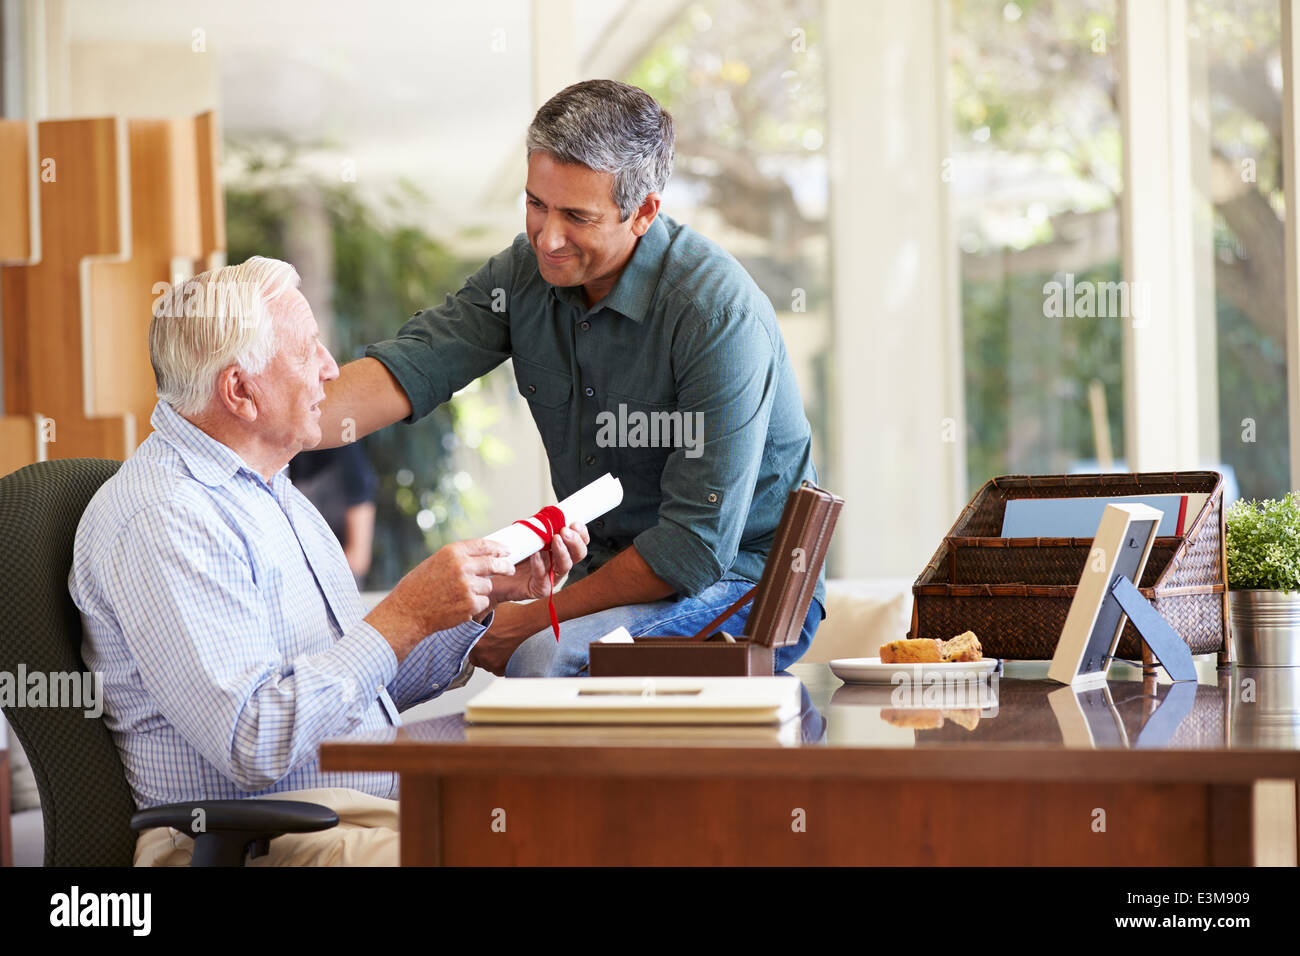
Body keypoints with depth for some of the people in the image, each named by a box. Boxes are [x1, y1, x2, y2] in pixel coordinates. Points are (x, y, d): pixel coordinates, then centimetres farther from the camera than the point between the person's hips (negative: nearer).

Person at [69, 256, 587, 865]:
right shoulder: (162, 521, -14)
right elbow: (251, 746, -23)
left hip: (380, 808, 9)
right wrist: (404, 617, -20)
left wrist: (485, 592, 12)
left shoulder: (274, 495, 20)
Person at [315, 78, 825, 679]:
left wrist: (534, 621, -19)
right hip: (612, 572, 7)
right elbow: (406, 371, -12)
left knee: (544, 658, -32)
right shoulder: (525, 272, -1)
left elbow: (696, 545, -23)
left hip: (744, 585, -7)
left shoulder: (719, 314, -22)